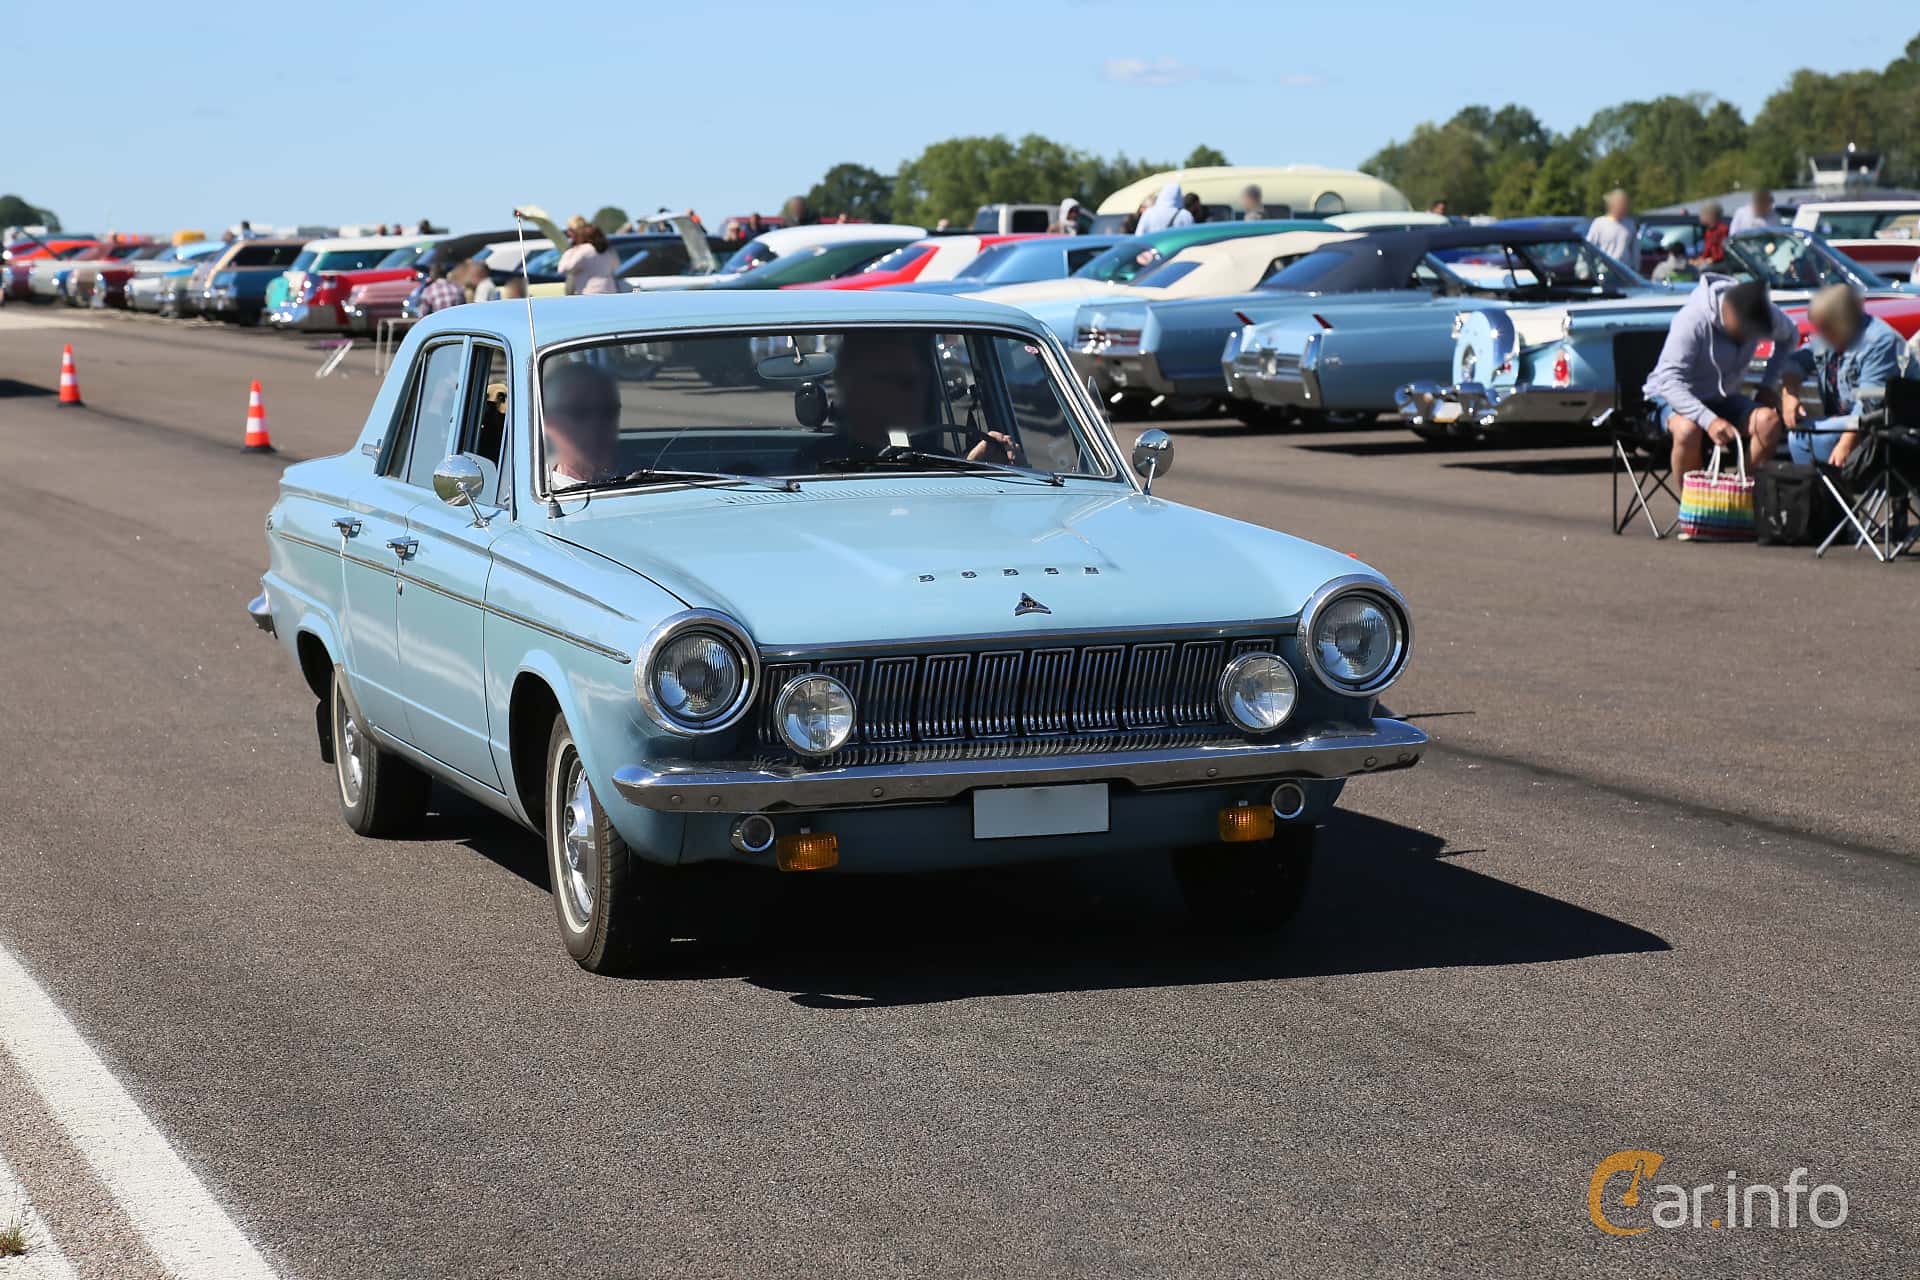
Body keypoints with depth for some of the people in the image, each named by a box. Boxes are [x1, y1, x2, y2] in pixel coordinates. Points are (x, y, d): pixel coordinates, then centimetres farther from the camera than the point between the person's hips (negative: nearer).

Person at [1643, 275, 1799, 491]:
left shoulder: (1764, 314, -13)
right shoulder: (1693, 320, -30)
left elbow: (1790, 336, 12)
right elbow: (1669, 380, -34)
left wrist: (1769, 384, -2)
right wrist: (1708, 420, -45)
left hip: (1723, 397, 5)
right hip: (1673, 396, -5)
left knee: (1768, 421, -25)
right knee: (1687, 429, -39)